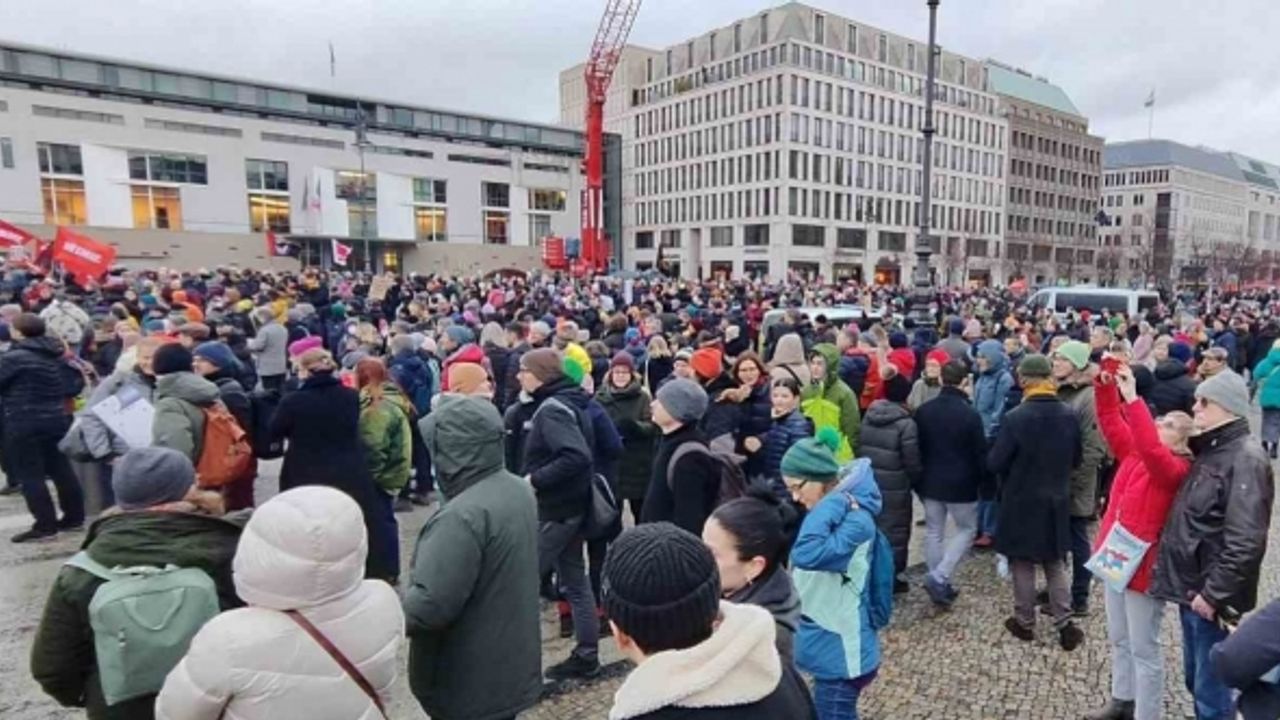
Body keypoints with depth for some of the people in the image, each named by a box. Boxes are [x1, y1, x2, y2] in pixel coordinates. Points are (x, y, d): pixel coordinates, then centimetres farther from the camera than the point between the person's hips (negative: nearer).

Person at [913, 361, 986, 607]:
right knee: (967, 529, 13)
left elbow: (917, 449, 5)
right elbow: (980, 453, -9)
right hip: (961, 484, -4)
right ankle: (939, 577, -1)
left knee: (933, 531, 13)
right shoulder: (970, 414, -15)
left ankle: (939, 584, 18)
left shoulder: (923, 411, -2)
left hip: (930, 482, 4)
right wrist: (981, 481, 8)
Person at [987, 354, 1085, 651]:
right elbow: (1076, 459, 7)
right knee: (1054, 563, 18)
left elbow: (994, 463, -16)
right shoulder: (1069, 416, -7)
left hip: (1021, 501, -4)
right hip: (1057, 501, 4)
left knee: (1023, 564, 10)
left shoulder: (1015, 418, -22)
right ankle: (1065, 624, 18)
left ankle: (1025, 622, 21)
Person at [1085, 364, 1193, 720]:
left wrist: (1132, 398, -39)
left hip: (1144, 564, -8)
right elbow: (1111, 423, 2)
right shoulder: (1133, 452, 4)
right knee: (1119, 639, 21)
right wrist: (1106, 385, -14)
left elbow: (1152, 450, -36)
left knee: (1143, 648, 5)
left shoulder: (1177, 469, -17)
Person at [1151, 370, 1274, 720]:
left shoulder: (1245, 459, -17)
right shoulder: (1210, 450, 11)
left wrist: (1213, 593, -21)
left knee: (1211, 689, 4)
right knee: (1196, 679, 21)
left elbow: (1245, 541, -24)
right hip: (1191, 585, 9)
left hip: (1210, 593, -9)